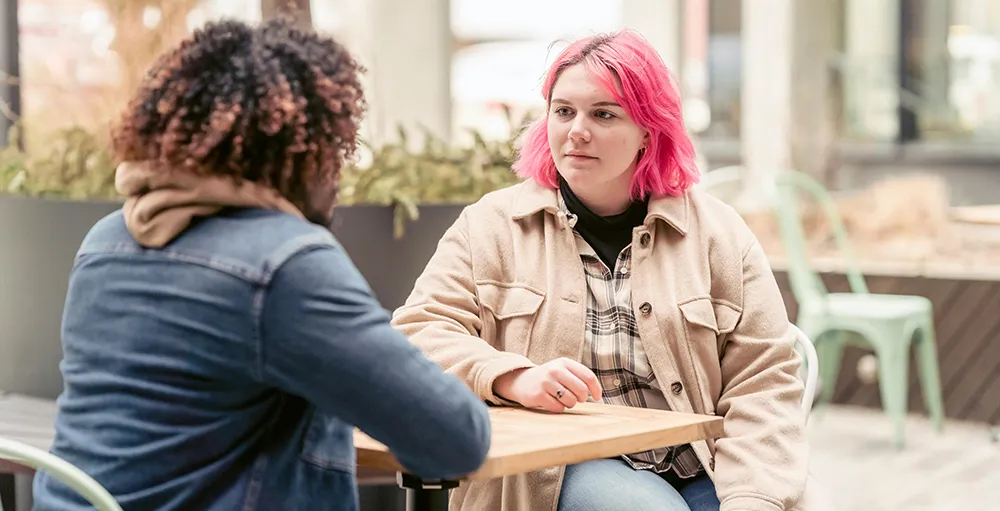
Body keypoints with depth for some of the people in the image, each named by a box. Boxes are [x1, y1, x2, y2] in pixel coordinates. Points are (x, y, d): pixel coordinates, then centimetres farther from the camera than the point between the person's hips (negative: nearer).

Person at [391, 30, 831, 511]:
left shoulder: (717, 232, 10)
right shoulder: (490, 227, 9)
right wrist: (514, 378, -18)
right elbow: (417, 333, 1)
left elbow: (763, 381, 4)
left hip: (699, 471, 3)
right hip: (555, 470, -3)